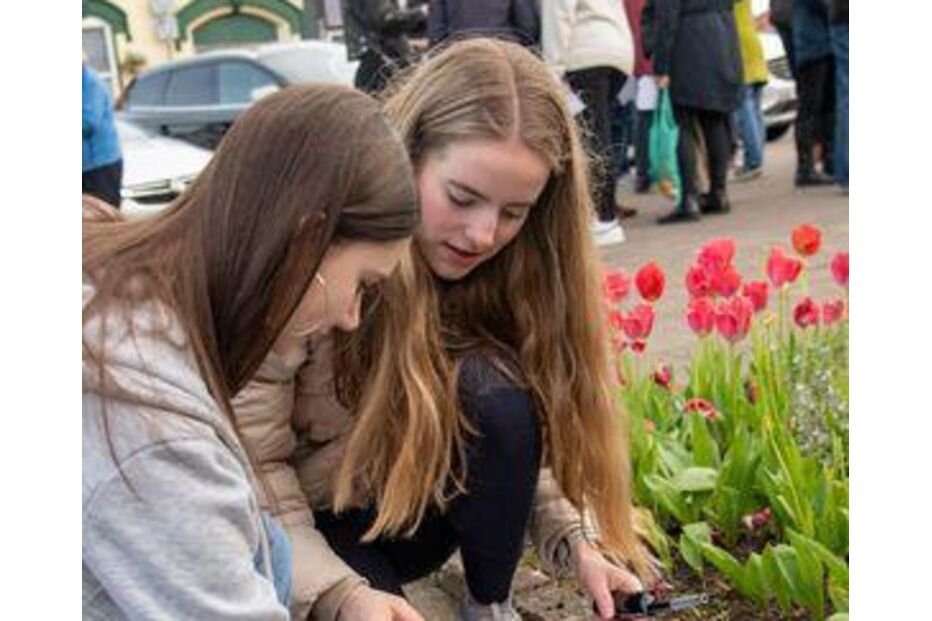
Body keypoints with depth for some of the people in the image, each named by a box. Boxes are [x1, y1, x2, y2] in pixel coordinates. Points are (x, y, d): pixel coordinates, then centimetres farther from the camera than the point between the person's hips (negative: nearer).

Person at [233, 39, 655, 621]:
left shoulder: (508, 268, -12)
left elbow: (518, 440, -5)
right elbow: (251, 470, -23)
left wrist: (575, 541, -22)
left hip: (424, 507, 4)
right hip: (311, 525, -4)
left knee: (495, 392, -26)